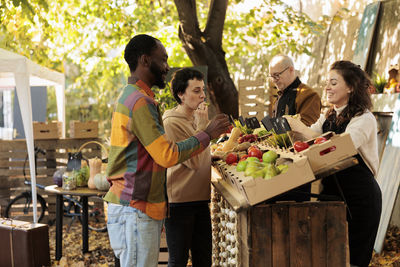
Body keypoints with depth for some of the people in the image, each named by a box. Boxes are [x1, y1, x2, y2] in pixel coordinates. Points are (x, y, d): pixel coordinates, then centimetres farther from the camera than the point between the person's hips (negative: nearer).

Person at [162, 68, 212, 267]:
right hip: (179, 202, -8)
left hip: (200, 199, 8)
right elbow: (193, 162, -18)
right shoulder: (171, 122, -13)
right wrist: (202, 126, -17)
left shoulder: (196, 118, 13)